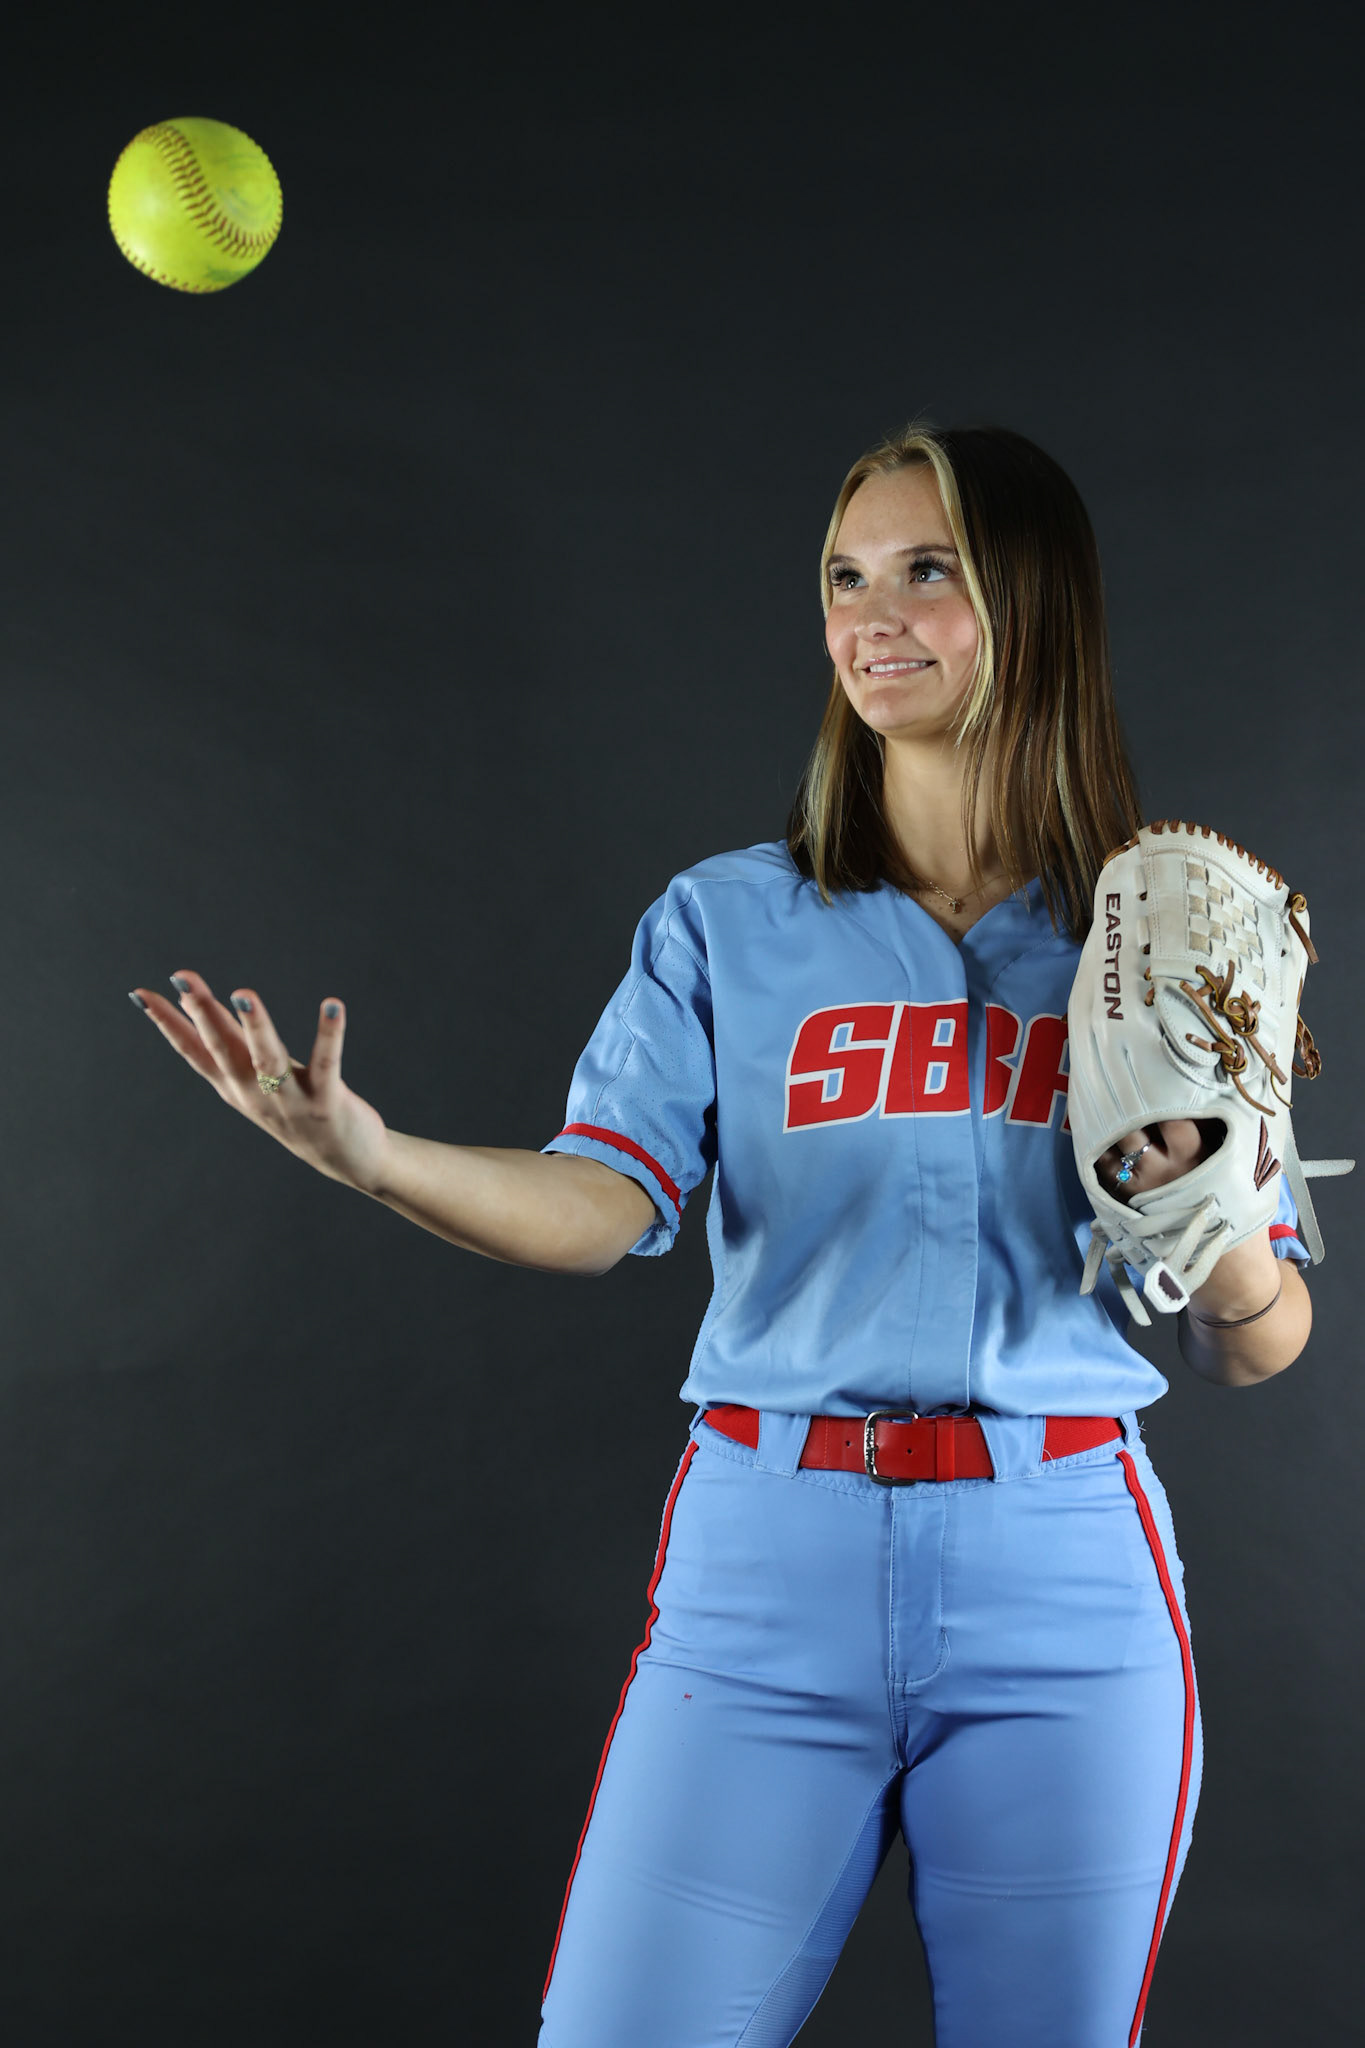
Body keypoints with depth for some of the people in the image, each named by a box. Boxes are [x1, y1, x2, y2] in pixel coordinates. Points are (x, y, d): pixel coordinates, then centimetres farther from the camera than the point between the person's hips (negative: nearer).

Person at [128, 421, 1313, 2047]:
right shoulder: (727, 923, 7)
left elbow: (1256, 1352, 7)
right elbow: (603, 1198, -9)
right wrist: (373, 1156, -27)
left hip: (1062, 1578, 1)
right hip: (768, 1563, 0)